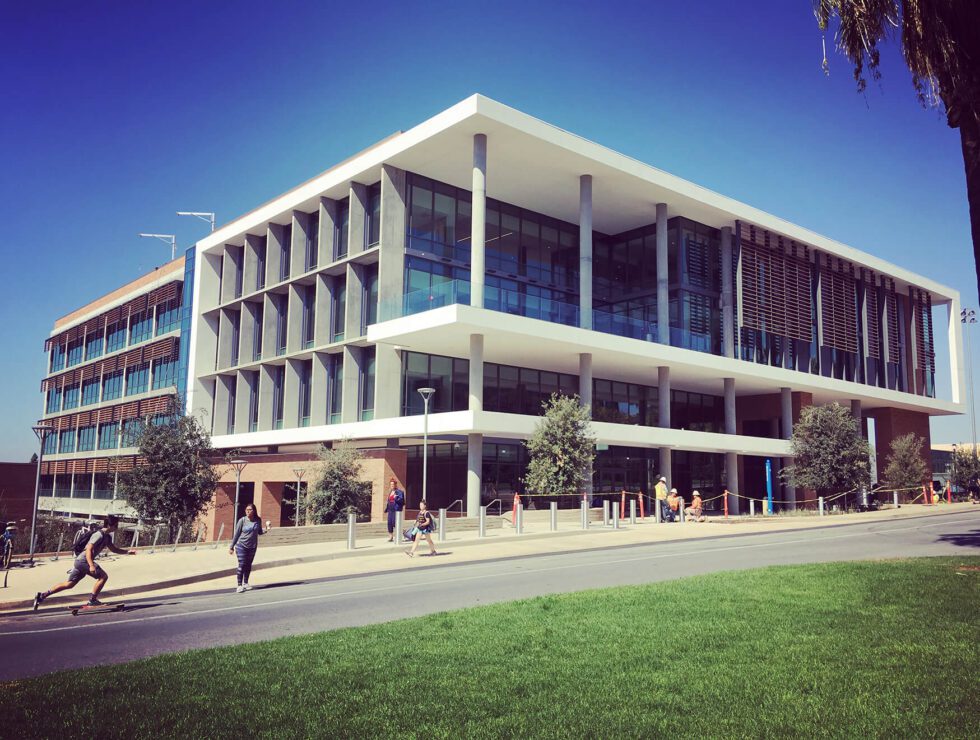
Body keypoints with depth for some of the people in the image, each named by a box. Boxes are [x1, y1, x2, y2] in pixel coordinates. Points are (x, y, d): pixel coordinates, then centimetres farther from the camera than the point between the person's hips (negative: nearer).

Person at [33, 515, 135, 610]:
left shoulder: (107, 536, 13)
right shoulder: (99, 535, -17)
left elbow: (114, 549, 22)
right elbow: (89, 550, -24)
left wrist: (127, 552, 11)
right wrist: (91, 566, -33)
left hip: (80, 561, 9)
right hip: (84, 560, -9)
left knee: (69, 584, 12)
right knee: (103, 576, -9)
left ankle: (42, 595, 14)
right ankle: (92, 600, -3)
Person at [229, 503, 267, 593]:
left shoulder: (258, 520, -3)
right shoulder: (242, 520, -11)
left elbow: (259, 532, 11)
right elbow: (236, 534, -5)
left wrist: (266, 530, -11)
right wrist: (232, 547, -3)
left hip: (252, 547, 4)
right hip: (241, 546, -3)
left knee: (248, 565, 13)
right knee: (242, 565, -6)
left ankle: (245, 583, 27)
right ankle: (239, 585, 1)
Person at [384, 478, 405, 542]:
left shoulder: (399, 491, -5)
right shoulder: (390, 492, 18)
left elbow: (401, 500, -12)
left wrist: (396, 498, -29)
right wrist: (386, 509, 19)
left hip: (396, 509, -7)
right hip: (390, 509, 7)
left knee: (394, 522, -10)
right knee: (389, 523, 4)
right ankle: (390, 537, 11)